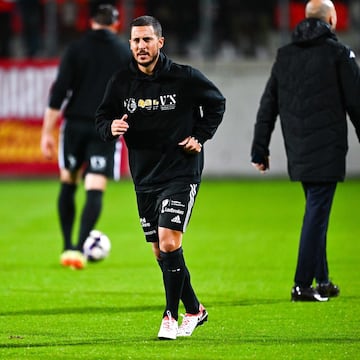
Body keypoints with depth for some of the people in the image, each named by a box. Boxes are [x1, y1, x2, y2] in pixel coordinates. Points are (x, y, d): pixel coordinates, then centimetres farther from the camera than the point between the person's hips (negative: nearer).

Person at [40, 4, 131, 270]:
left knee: (68, 185, 16)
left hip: (75, 125, 1)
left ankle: (67, 248, 15)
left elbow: (59, 92, -4)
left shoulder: (76, 49, 2)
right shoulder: (126, 53, 5)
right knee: (95, 191, -4)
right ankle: (78, 250, -16)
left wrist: (47, 133, -2)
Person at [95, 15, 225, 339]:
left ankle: (171, 317, -6)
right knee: (161, 253, 10)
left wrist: (200, 136, -2)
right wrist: (112, 127, -13)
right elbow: (102, 118, 10)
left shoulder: (185, 78, -8)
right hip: (145, 177, 5)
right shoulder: (121, 82, 0)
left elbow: (216, 103, 8)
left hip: (181, 173, -5)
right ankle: (194, 310, 27)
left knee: (169, 243, -17)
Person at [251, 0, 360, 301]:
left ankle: (322, 280, 21)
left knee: (316, 211, 17)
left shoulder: (284, 55, 10)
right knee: (316, 214, -4)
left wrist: (260, 150, 14)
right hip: (327, 151, -6)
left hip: (297, 152, 6)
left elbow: (268, 106, 11)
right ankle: (303, 285, -7)